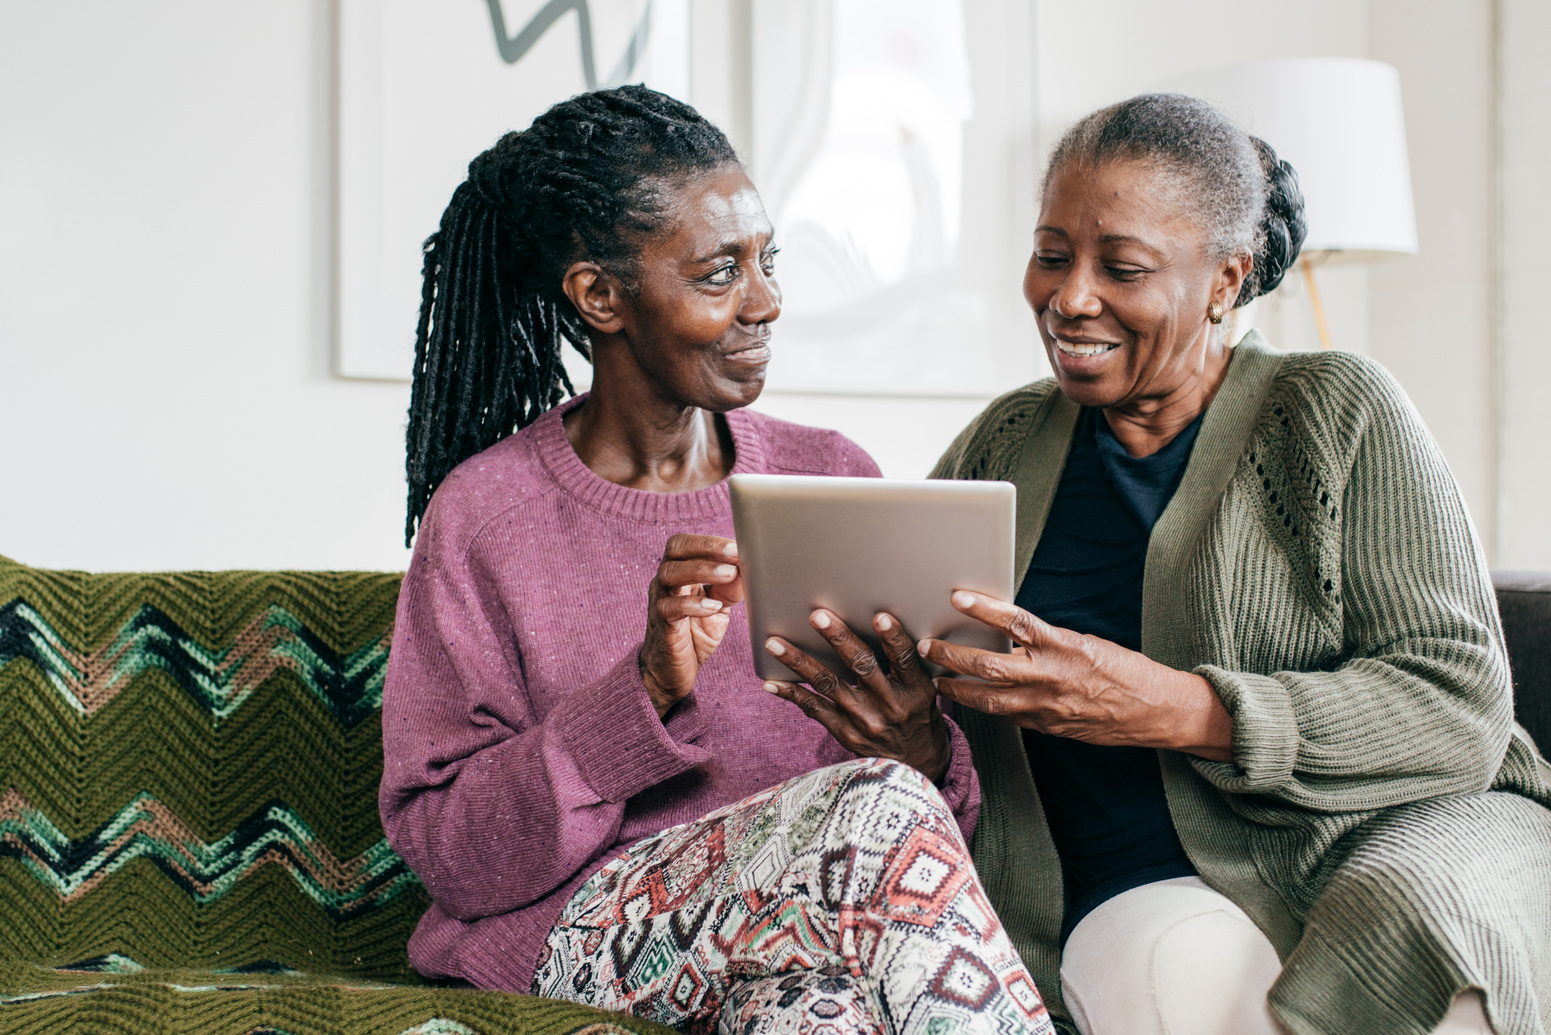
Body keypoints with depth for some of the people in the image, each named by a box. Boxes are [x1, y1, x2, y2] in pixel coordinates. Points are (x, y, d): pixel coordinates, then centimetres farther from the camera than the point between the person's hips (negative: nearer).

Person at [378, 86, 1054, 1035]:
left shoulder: (834, 479, 10)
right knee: (878, 807, -28)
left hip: (810, 941, 2)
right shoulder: (486, 512, -1)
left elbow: (950, 805, 9)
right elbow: (448, 855, -6)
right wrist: (647, 693, -19)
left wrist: (925, 754, -16)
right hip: (577, 941, -2)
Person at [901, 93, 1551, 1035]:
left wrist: (1173, 708, -23)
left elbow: (1463, 707, -10)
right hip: (1160, 892, 2)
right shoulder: (1003, 446, 13)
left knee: (1415, 911, -36)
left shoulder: (1338, 411, -1)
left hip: (1403, 836, -1)